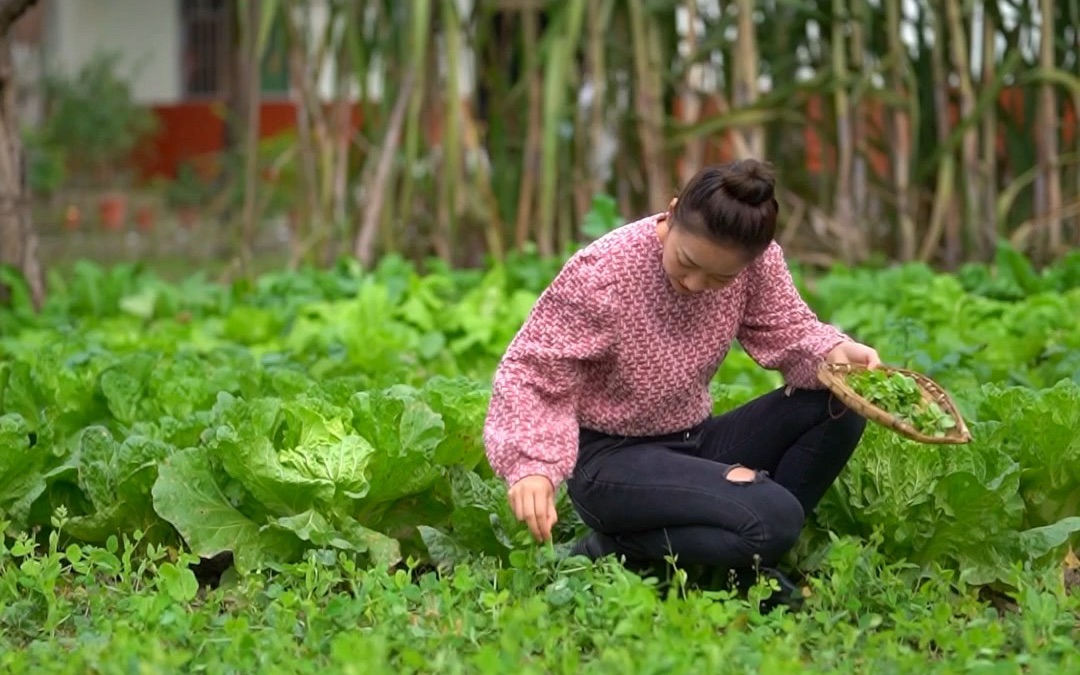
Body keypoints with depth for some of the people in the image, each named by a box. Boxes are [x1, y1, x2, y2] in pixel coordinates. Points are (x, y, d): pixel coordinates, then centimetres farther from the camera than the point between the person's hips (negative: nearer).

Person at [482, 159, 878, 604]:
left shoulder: (757, 259, -9)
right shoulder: (602, 273, -22)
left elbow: (786, 330, 0)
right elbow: (532, 372, -20)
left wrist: (833, 352, -24)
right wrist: (531, 464, -37)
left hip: (695, 440, 7)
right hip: (611, 456, -7)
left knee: (841, 405, -11)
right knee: (772, 520, -27)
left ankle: (747, 557, -1)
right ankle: (614, 550, -8)